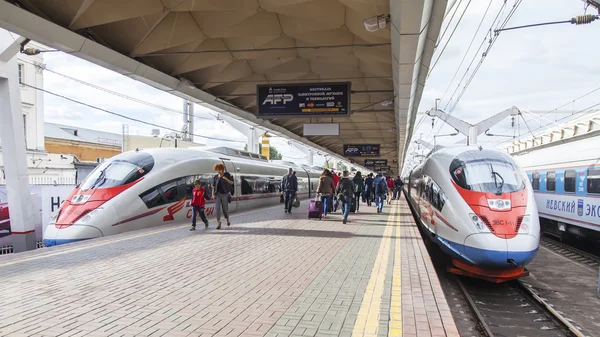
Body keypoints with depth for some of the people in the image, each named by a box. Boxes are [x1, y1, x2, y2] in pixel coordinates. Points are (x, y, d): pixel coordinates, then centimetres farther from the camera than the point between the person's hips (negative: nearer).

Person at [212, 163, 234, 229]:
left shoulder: (227, 175, 0)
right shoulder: (215, 177, 4)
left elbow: (231, 183, -3)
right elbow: (213, 187, 4)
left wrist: (226, 179, -19)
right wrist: (213, 195, -5)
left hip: (225, 194, -1)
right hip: (217, 194, 1)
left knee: (225, 208, 6)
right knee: (217, 207, -10)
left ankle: (227, 219, 33)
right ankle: (218, 222, -5)